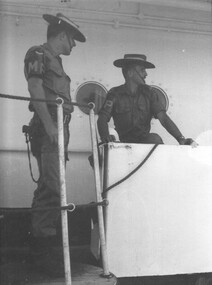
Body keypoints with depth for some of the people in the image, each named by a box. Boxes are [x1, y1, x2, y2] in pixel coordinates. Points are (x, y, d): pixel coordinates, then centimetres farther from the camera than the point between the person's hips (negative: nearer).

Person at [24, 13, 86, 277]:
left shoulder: (54, 60, 25)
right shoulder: (37, 54, -1)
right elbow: (35, 88, -13)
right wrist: (49, 124, -22)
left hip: (58, 129, 10)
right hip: (47, 129, -10)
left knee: (51, 186, 10)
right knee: (51, 187, -15)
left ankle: (44, 245, 19)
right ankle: (42, 251, -10)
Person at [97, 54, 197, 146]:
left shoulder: (148, 92, 4)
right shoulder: (115, 94, -3)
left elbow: (163, 117, -6)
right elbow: (102, 119, -12)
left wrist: (181, 139, -20)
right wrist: (105, 136, -36)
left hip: (145, 141, -1)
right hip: (123, 143, 1)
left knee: (154, 138, -32)